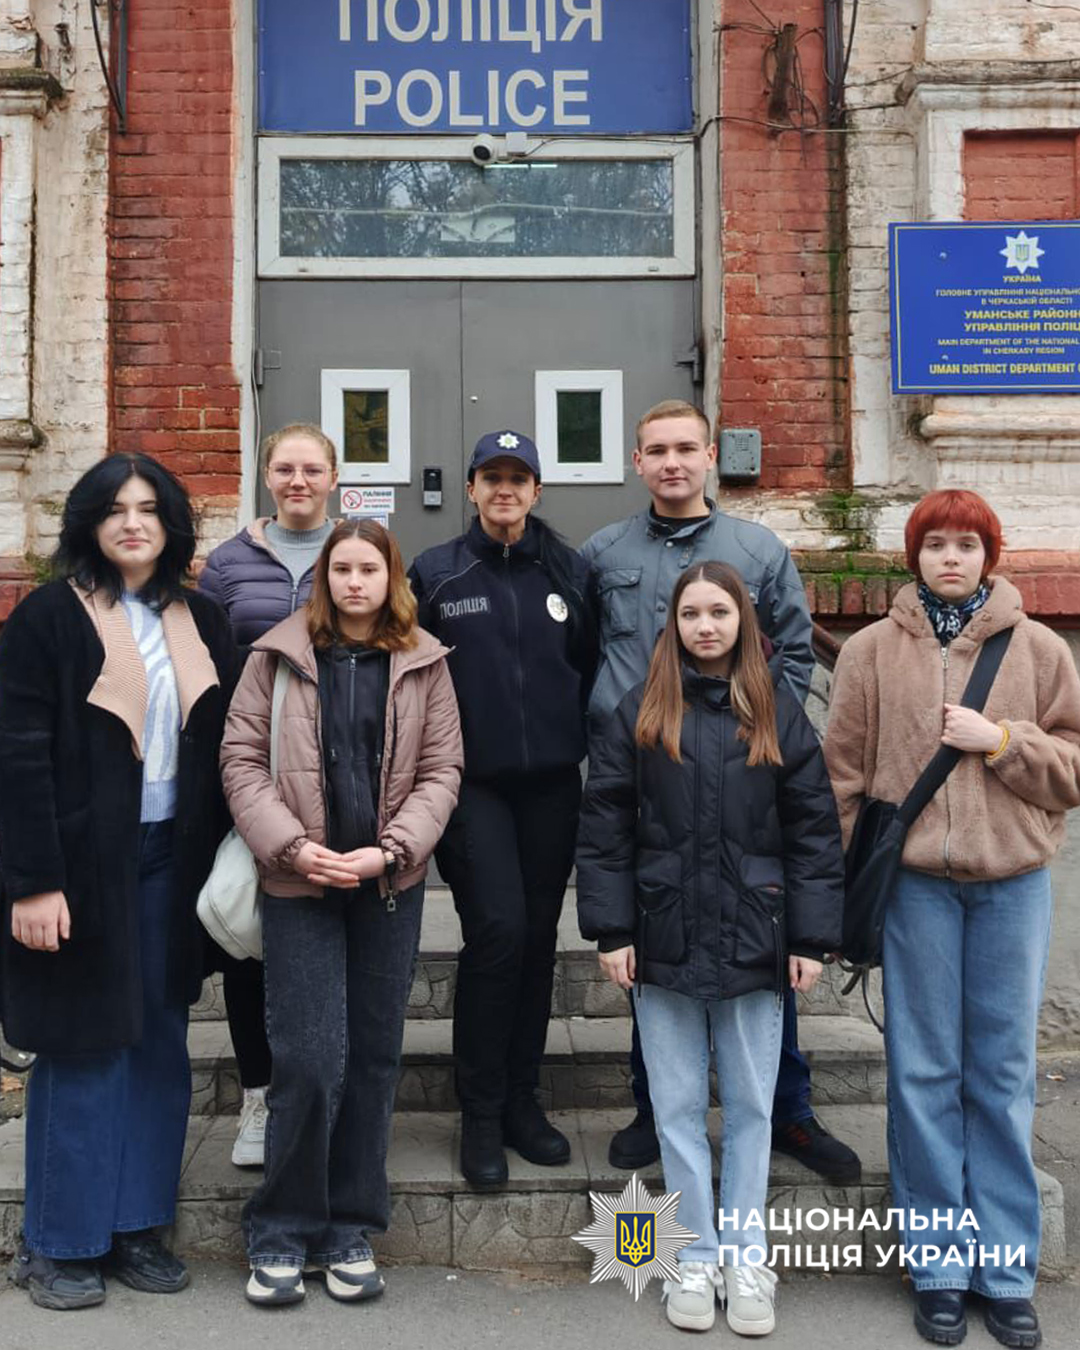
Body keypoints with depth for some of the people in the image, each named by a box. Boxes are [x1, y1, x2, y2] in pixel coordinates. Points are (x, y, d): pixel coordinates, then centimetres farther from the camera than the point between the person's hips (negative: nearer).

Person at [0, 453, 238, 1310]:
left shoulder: (200, 622, 10)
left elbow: (221, 747, 11)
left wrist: (225, 855, 5)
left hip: (170, 860, 5)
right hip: (82, 863, -5)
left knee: (159, 1047, 10)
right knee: (82, 1049, 4)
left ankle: (136, 1224, 26)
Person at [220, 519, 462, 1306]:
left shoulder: (423, 663, 3)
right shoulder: (280, 656, 1)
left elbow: (442, 770, 1)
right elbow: (242, 759, -1)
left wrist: (390, 851, -11)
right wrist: (293, 846, -12)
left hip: (390, 886, 2)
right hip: (299, 885, -2)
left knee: (374, 1057, 9)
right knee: (309, 1059, -4)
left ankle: (350, 1231, 24)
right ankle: (283, 1234, 16)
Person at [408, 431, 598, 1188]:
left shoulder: (570, 572, 7)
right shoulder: (437, 573, 2)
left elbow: (593, 669, 11)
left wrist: (587, 748, 6)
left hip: (552, 785, 3)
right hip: (474, 784, -2)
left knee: (538, 938, 9)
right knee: (498, 928, -12)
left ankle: (522, 1102, 25)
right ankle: (482, 1114, 5)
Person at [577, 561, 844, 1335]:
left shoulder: (778, 712, 2)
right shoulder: (641, 714, 1)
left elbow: (814, 829, 1)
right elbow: (604, 827, 0)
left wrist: (812, 937, -3)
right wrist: (612, 930, -5)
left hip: (753, 943, 0)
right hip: (665, 940, 0)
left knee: (751, 1107, 11)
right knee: (679, 1107, 10)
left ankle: (746, 1260, 26)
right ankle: (697, 1258, 25)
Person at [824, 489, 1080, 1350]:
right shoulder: (873, 650, 3)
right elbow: (843, 772, 2)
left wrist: (999, 739, -11)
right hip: (915, 881, -1)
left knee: (1004, 1077, 8)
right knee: (924, 1073, 6)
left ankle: (1007, 1271, 22)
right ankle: (940, 1268, 21)